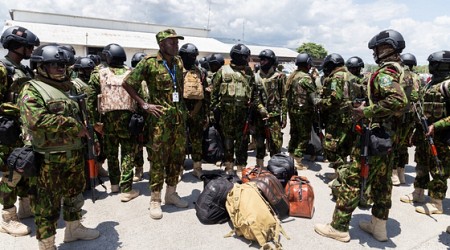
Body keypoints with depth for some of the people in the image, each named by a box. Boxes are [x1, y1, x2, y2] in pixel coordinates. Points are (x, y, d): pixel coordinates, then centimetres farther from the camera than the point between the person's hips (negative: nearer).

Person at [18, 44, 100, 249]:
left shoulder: (69, 88, 13)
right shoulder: (32, 89, -11)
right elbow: (36, 120, -26)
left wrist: (85, 130, 18)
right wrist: (72, 125, -21)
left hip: (74, 153, 8)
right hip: (49, 158, -7)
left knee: (74, 194, 21)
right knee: (48, 202, 5)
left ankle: (74, 228, 40)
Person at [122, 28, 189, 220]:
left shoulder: (179, 62, 12)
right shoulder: (149, 62, -7)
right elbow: (127, 83, -5)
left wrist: (183, 109, 14)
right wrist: (144, 105, -9)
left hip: (179, 118, 6)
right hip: (160, 119, -6)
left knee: (178, 157, 12)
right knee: (158, 160, 0)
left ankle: (171, 193, 28)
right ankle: (155, 200, 15)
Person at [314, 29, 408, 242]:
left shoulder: (384, 72, -16)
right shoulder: (399, 71, 14)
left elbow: (397, 101, -32)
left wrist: (365, 112, -23)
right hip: (389, 136, 10)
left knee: (352, 179, -4)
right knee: (382, 182, 15)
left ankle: (339, 227, 4)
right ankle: (378, 226, 27)